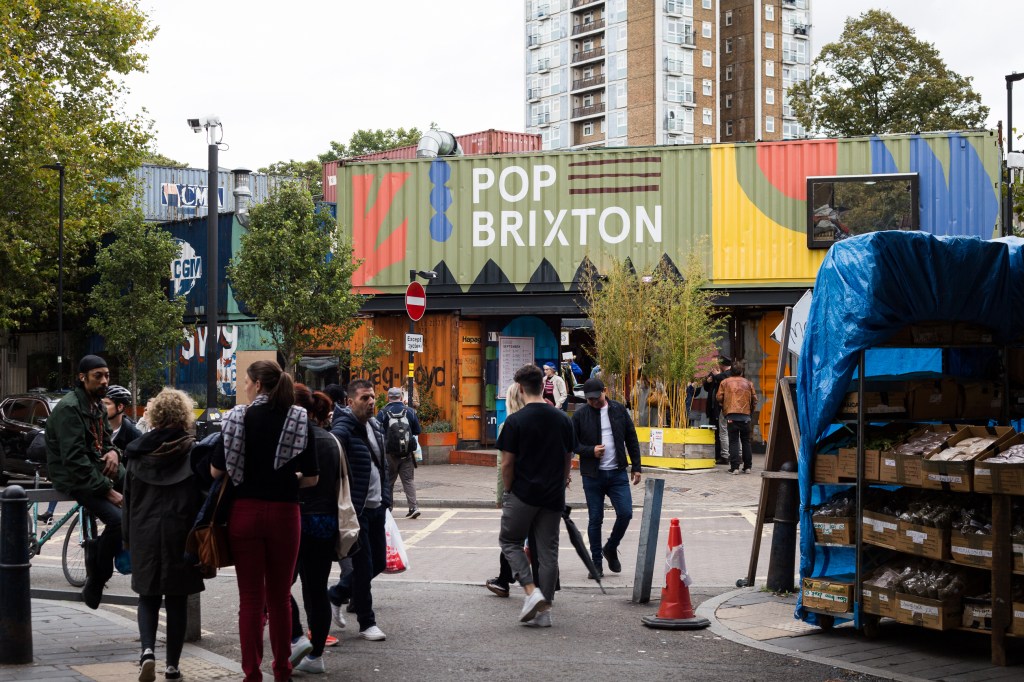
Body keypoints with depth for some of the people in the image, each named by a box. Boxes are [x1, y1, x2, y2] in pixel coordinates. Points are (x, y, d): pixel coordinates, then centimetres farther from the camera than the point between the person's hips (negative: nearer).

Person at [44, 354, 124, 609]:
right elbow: (74, 459, -23)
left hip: (99, 467, 9)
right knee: (117, 519, -26)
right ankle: (95, 584, -10)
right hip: (74, 477, -9)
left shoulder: (97, 405, 13)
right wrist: (107, 490, -24)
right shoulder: (69, 408, -16)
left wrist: (112, 452, -6)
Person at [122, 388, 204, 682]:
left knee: (148, 597, 11)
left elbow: (128, 496, 7)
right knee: (177, 600, 8)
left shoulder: (138, 452, 2)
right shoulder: (193, 452, -6)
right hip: (180, 533, -1)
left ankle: (147, 649, -12)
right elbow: (203, 497, -6)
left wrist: (128, 536, 15)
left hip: (144, 533, 2)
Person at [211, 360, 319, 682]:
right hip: (284, 513, 1)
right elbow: (311, 478, -4)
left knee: (250, 598, 5)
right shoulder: (299, 419, -3)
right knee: (280, 597, 14)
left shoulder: (238, 417, -5)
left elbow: (216, 471, -4)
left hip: (245, 511, -1)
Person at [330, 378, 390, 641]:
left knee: (379, 562, 14)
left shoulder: (374, 426, 12)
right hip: (356, 510, -8)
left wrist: (385, 498, 15)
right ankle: (366, 623, 10)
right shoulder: (342, 430, -16)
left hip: (376, 507, 9)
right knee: (363, 566, -2)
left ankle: (335, 595, 32)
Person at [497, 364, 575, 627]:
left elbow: (507, 463, -9)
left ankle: (531, 591, -5)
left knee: (510, 541, 14)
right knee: (547, 551, 9)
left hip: (523, 494, -4)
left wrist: (508, 490, 5)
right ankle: (544, 609, 10)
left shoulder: (515, 421, -11)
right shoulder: (563, 419, 3)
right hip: (553, 496, 4)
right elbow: (568, 459, 10)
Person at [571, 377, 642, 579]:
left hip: (618, 473, 1)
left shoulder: (619, 410, 4)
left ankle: (611, 548, 20)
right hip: (592, 475, -1)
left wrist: (636, 466, 6)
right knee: (595, 519, 3)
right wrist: (590, 451, -15)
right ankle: (596, 563, 14)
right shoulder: (580, 415, -2)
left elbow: (631, 439, 9)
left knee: (625, 513, -6)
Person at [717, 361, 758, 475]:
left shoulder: (725, 382, 6)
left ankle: (734, 467, -9)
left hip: (731, 415, -2)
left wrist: (724, 409, 20)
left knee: (733, 441, -1)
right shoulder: (748, 383, 12)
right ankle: (747, 467, 13)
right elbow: (754, 399, 12)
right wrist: (751, 411, 24)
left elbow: (719, 398, 3)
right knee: (746, 441, 11)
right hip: (745, 415, 2)